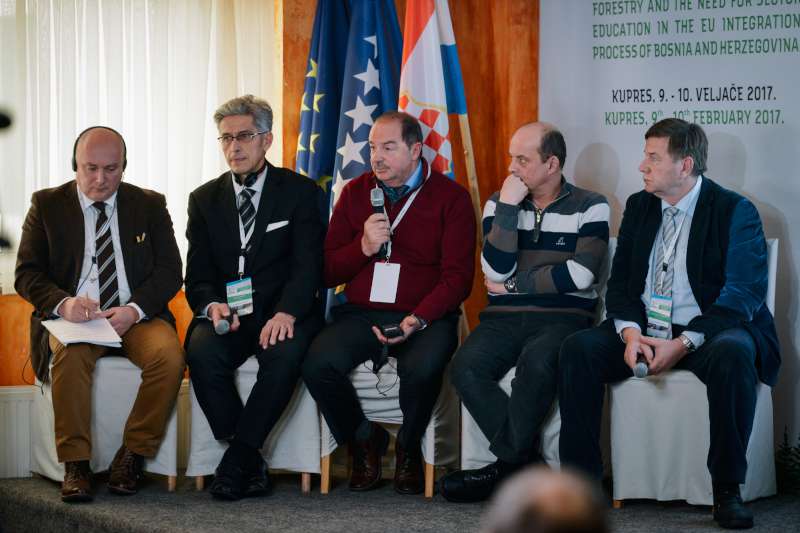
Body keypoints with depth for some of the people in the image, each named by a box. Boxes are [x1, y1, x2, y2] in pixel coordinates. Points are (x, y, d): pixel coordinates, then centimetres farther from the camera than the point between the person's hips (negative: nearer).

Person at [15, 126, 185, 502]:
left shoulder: (150, 206, 9)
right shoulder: (47, 205, 7)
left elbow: (169, 272, 3)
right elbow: (27, 274, 2)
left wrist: (134, 310, -16)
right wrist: (63, 303, -20)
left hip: (135, 317, 1)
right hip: (71, 316, -1)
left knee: (168, 355, -31)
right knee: (70, 354, -36)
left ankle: (133, 454, -16)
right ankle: (75, 464, -26)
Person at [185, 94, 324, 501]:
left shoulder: (299, 192, 4)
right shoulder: (205, 199, 13)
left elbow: (307, 265, -6)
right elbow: (198, 276, 8)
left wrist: (286, 313, -25)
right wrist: (212, 306, -17)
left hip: (281, 314, -2)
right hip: (226, 314, 2)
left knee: (286, 354, -36)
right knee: (202, 352, -32)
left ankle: (236, 462, -24)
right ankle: (252, 465, -20)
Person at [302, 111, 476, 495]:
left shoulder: (450, 197, 2)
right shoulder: (356, 193, 12)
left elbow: (458, 277, -5)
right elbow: (327, 273, 9)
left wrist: (417, 320, -20)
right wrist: (363, 247, -10)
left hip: (424, 317, -3)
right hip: (360, 315, 3)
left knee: (422, 369, -36)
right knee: (318, 364, -27)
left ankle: (408, 449, -3)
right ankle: (364, 441, 1)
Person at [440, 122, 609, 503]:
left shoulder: (590, 207, 4)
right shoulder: (499, 203, 13)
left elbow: (582, 274, -10)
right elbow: (497, 269, -1)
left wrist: (514, 284, -4)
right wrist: (509, 206, -7)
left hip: (563, 318, -3)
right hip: (504, 318, 3)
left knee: (537, 363, -37)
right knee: (465, 368, -27)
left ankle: (509, 464, -18)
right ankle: (526, 462, -18)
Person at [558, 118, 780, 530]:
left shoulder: (736, 212, -5)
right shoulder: (638, 206, 12)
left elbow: (742, 295, -13)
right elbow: (620, 282, 10)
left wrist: (682, 344, -23)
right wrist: (631, 333, -12)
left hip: (708, 332, -5)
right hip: (643, 332, 5)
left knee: (733, 353, -37)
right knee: (578, 348, -20)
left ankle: (727, 490, -26)